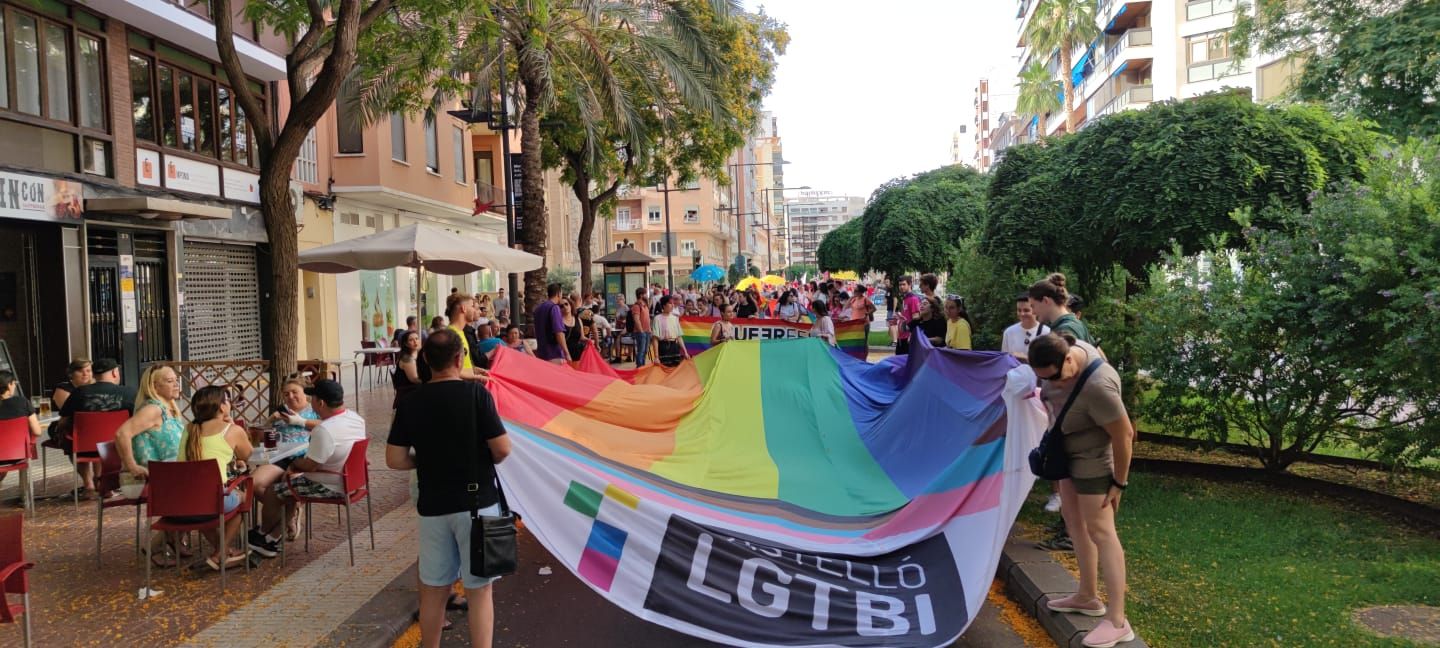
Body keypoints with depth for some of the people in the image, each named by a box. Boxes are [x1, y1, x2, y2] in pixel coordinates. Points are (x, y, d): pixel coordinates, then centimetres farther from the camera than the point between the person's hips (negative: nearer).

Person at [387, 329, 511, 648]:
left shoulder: (411, 402, -2)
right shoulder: (475, 394, -12)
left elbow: (395, 460, -1)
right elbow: (502, 449, -13)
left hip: (433, 505, 3)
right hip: (476, 501, -3)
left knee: (433, 589, 16)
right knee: (479, 589, 5)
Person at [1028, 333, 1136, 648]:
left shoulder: (1096, 386, -38)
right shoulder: (1066, 348, -14)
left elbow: (1124, 435, -28)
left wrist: (1119, 482, -18)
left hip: (1093, 457, -9)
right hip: (1071, 452, 9)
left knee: (1099, 531, -7)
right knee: (1074, 520, 17)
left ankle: (1117, 622, -1)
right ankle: (1088, 596, 30)